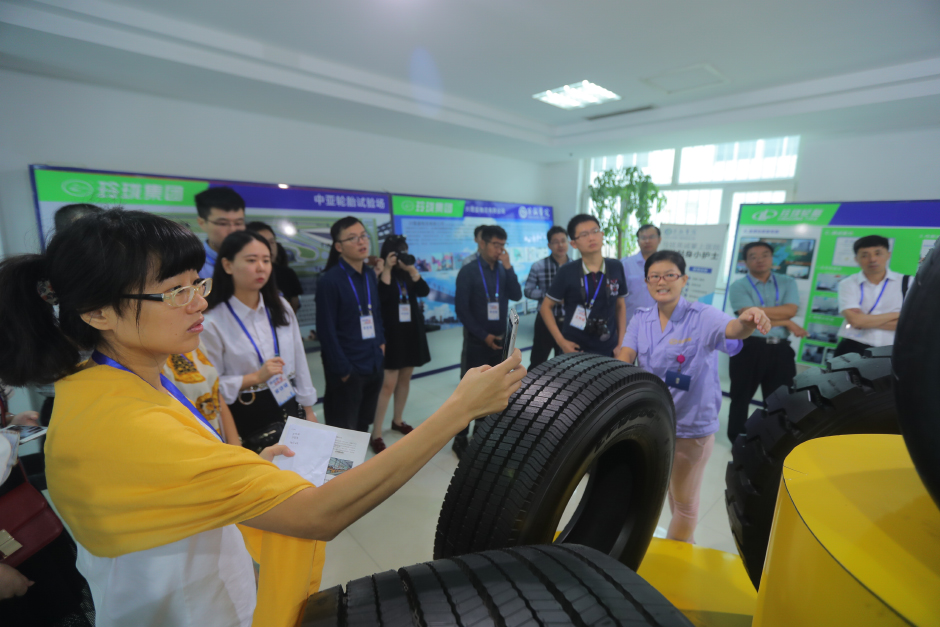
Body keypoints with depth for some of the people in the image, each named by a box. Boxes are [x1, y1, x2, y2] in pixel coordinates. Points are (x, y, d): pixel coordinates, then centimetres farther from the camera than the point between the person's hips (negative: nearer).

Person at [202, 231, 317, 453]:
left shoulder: (281, 308, 0)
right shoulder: (213, 321, -14)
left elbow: (299, 362, 4)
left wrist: (309, 410, 6)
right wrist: (255, 377, -20)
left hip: (290, 409, 4)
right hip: (248, 421, -4)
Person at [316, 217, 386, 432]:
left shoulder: (370, 275, 6)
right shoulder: (329, 280, -14)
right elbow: (326, 332, -14)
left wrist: (380, 342, 6)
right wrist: (342, 369, -12)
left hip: (373, 366, 6)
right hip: (348, 370, -6)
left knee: (363, 428, 20)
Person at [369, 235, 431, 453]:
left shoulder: (408, 274, 8)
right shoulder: (381, 273, -6)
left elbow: (424, 291, -5)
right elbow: (380, 297, -23)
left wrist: (412, 269, -12)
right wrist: (387, 269, -21)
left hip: (411, 332, 6)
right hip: (391, 334, -6)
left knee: (405, 378, 15)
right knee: (388, 384, -10)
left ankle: (397, 420, 31)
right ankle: (376, 434, -1)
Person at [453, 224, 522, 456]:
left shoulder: (504, 271, 7)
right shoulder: (468, 272, -7)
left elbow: (516, 296, -6)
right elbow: (461, 309, -10)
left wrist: (508, 267, -14)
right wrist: (484, 335, -13)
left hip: (500, 339, 5)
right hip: (477, 341, -4)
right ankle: (461, 438, 15)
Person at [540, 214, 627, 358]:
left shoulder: (616, 268, -2)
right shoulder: (567, 272, -10)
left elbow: (620, 305, 9)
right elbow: (545, 307, -2)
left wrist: (621, 343, 5)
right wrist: (561, 341, -9)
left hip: (608, 350, 3)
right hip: (575, 350, -2)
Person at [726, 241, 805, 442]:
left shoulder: (787, 282, 10)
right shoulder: (739, 286, -2)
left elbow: (790, 310, -7)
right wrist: (785, 322, -6)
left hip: (780, 349, 3)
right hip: (749, 348, -3)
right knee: (741, 398, 7)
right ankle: (737, 442, 22)